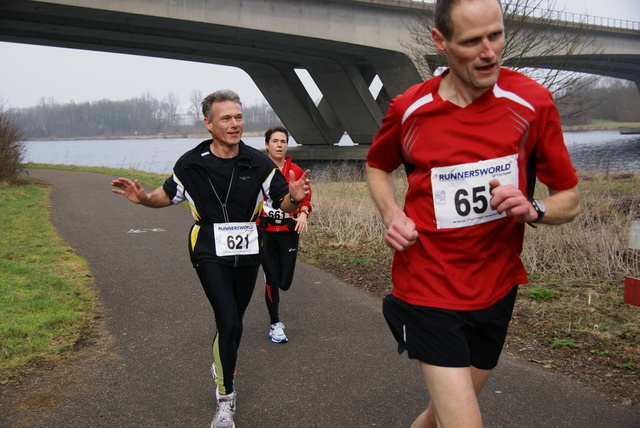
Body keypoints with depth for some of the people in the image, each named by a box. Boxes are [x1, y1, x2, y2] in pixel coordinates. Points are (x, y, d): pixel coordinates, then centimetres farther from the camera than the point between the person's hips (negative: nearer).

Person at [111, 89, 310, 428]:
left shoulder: (258, 163, -7)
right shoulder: (191, 163, -7)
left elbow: (283, 203, -3)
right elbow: (168, 196, 8)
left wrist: (294, 198, -27)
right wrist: (143, 198, -13)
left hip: (247, 251, 3)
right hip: (210, 253, -3)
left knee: (232, 321, 18)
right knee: (230, 323, -15)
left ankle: (221, 367, 46)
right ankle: (226, 399, 1)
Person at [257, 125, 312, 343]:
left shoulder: (296, 171, 1)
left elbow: (305, 199, 6)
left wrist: (303, 214, -13)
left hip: (289, 231, 2)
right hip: (265, 231, -2)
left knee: (285, 282, 2)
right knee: (272, 279, 0)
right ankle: (275, 325, 18)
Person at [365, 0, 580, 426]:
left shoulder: (532, 102, -7)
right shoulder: (408, 109, -6)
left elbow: (570, 199, 1)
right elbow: (378, 166, 15)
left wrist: (532, 210, -21)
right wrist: (391, 214, -4)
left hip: (496, 291, 3)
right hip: (429, 291, -2)